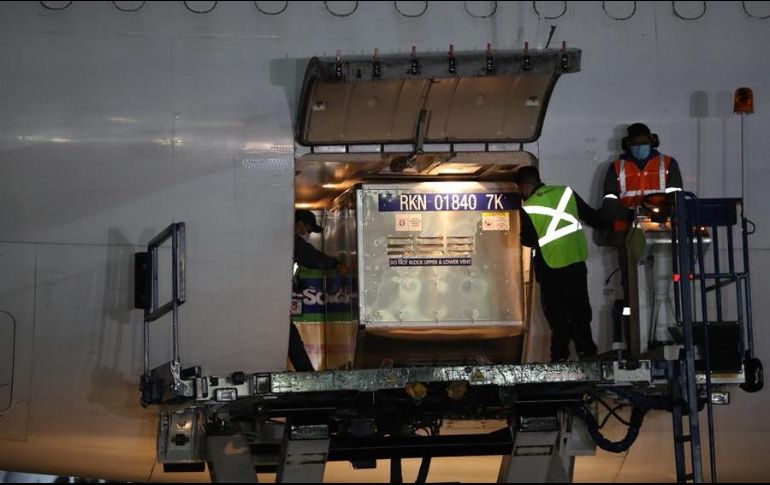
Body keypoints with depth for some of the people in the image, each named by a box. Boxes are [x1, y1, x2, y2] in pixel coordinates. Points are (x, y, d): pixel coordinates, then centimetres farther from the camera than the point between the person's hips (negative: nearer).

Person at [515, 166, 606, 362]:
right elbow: (590, 215, 6)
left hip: (550, 265, -3)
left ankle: (560, 352, 7)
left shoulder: (528, 208, -11)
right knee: (579, 306, 14)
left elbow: (528, 240, -9)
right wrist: (606, 224, 22)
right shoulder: (566, 192, -1)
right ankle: (585, 348, 14)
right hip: (576, 258, 3)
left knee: (556, 310, 9)